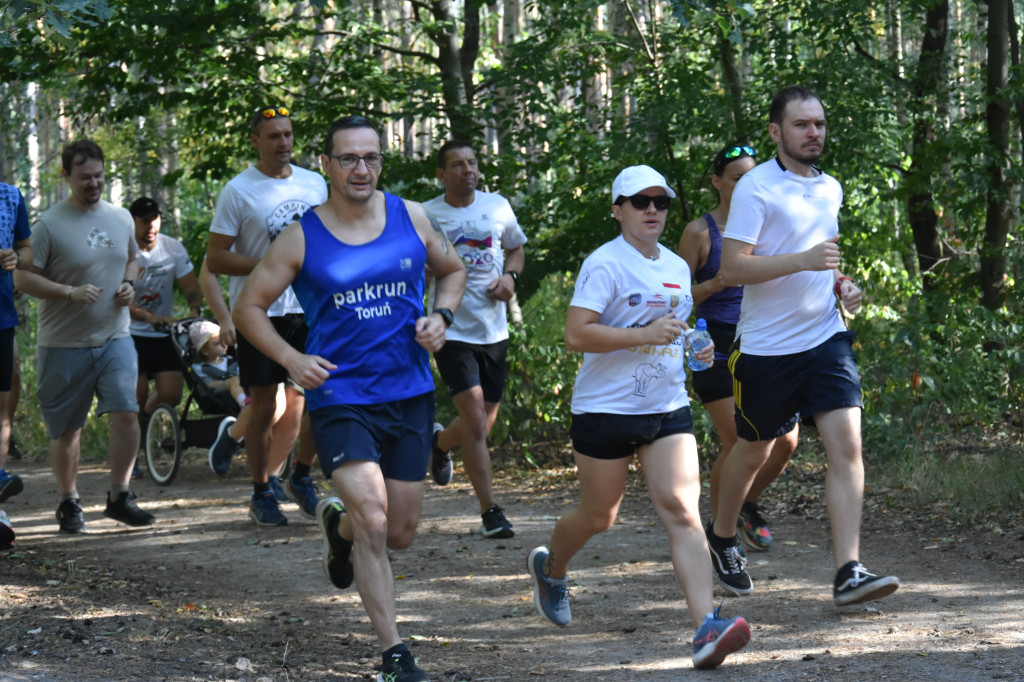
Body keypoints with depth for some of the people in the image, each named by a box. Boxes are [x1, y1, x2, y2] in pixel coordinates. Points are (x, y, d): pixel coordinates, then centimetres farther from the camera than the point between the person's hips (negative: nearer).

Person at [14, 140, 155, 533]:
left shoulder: (120, 218, 8)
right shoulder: (49, 225, -8)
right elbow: (22, 278, -10)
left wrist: (129, 284, 2)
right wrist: (70, 292, -21)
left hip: (114, 337, 3)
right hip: (64, 344, -3)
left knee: (126, 412, -11)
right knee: (66, 429, 5)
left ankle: (119, 496, 0)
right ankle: (69, 503, 21)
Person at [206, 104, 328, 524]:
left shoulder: (314, 184, 10)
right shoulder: (238, 191, -6)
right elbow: (215, 260, -8)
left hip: (309, 309, 4)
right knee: (264, 406, 1)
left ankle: (301, 477, 21)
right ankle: (261, 494, 13)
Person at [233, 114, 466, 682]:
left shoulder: (412, 219, 3)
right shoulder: (302, 238, -4)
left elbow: (452, 271, 20)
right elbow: (248, 307, 3)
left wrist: (440, 316, 0)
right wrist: (290, 357, -11)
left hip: (409, 395, 4)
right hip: (339, 396, -3)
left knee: (401, 532, 9)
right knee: (373, 522, -17)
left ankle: (338, 527, 45)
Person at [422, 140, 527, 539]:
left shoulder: (498, 206, 6)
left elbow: (516, 249, 21)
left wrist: (510, 276, 0)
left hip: (494, 330, 5)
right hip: (452, 330, -4)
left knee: (486, 421, 13)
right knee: (475, 420, -14)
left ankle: (439, 443, 47)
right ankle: (490, 513, -10)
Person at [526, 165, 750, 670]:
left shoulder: (677, 267, 13)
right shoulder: (605, 264, -10)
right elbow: (576, 334, -20)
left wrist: (694, 348, 8)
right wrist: (645, 334, -26)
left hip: (668, 409, 5)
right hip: (606, 409, -5)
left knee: (681, 510, -13)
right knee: (598, 517, 10)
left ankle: (707, 627, -23)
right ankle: (550, 567, 44)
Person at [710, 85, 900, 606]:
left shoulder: (831, 188, 12)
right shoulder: (755, 187, -10)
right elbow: (732, 269, -17)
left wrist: (841, 284, 8)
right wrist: (803, 260, -26)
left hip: (826, 338, 5)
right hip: (766, 346, -5)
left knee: (846, 445, -12)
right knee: (753, 449, 11)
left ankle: (848, 573, -16)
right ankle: (722, 539, 38)